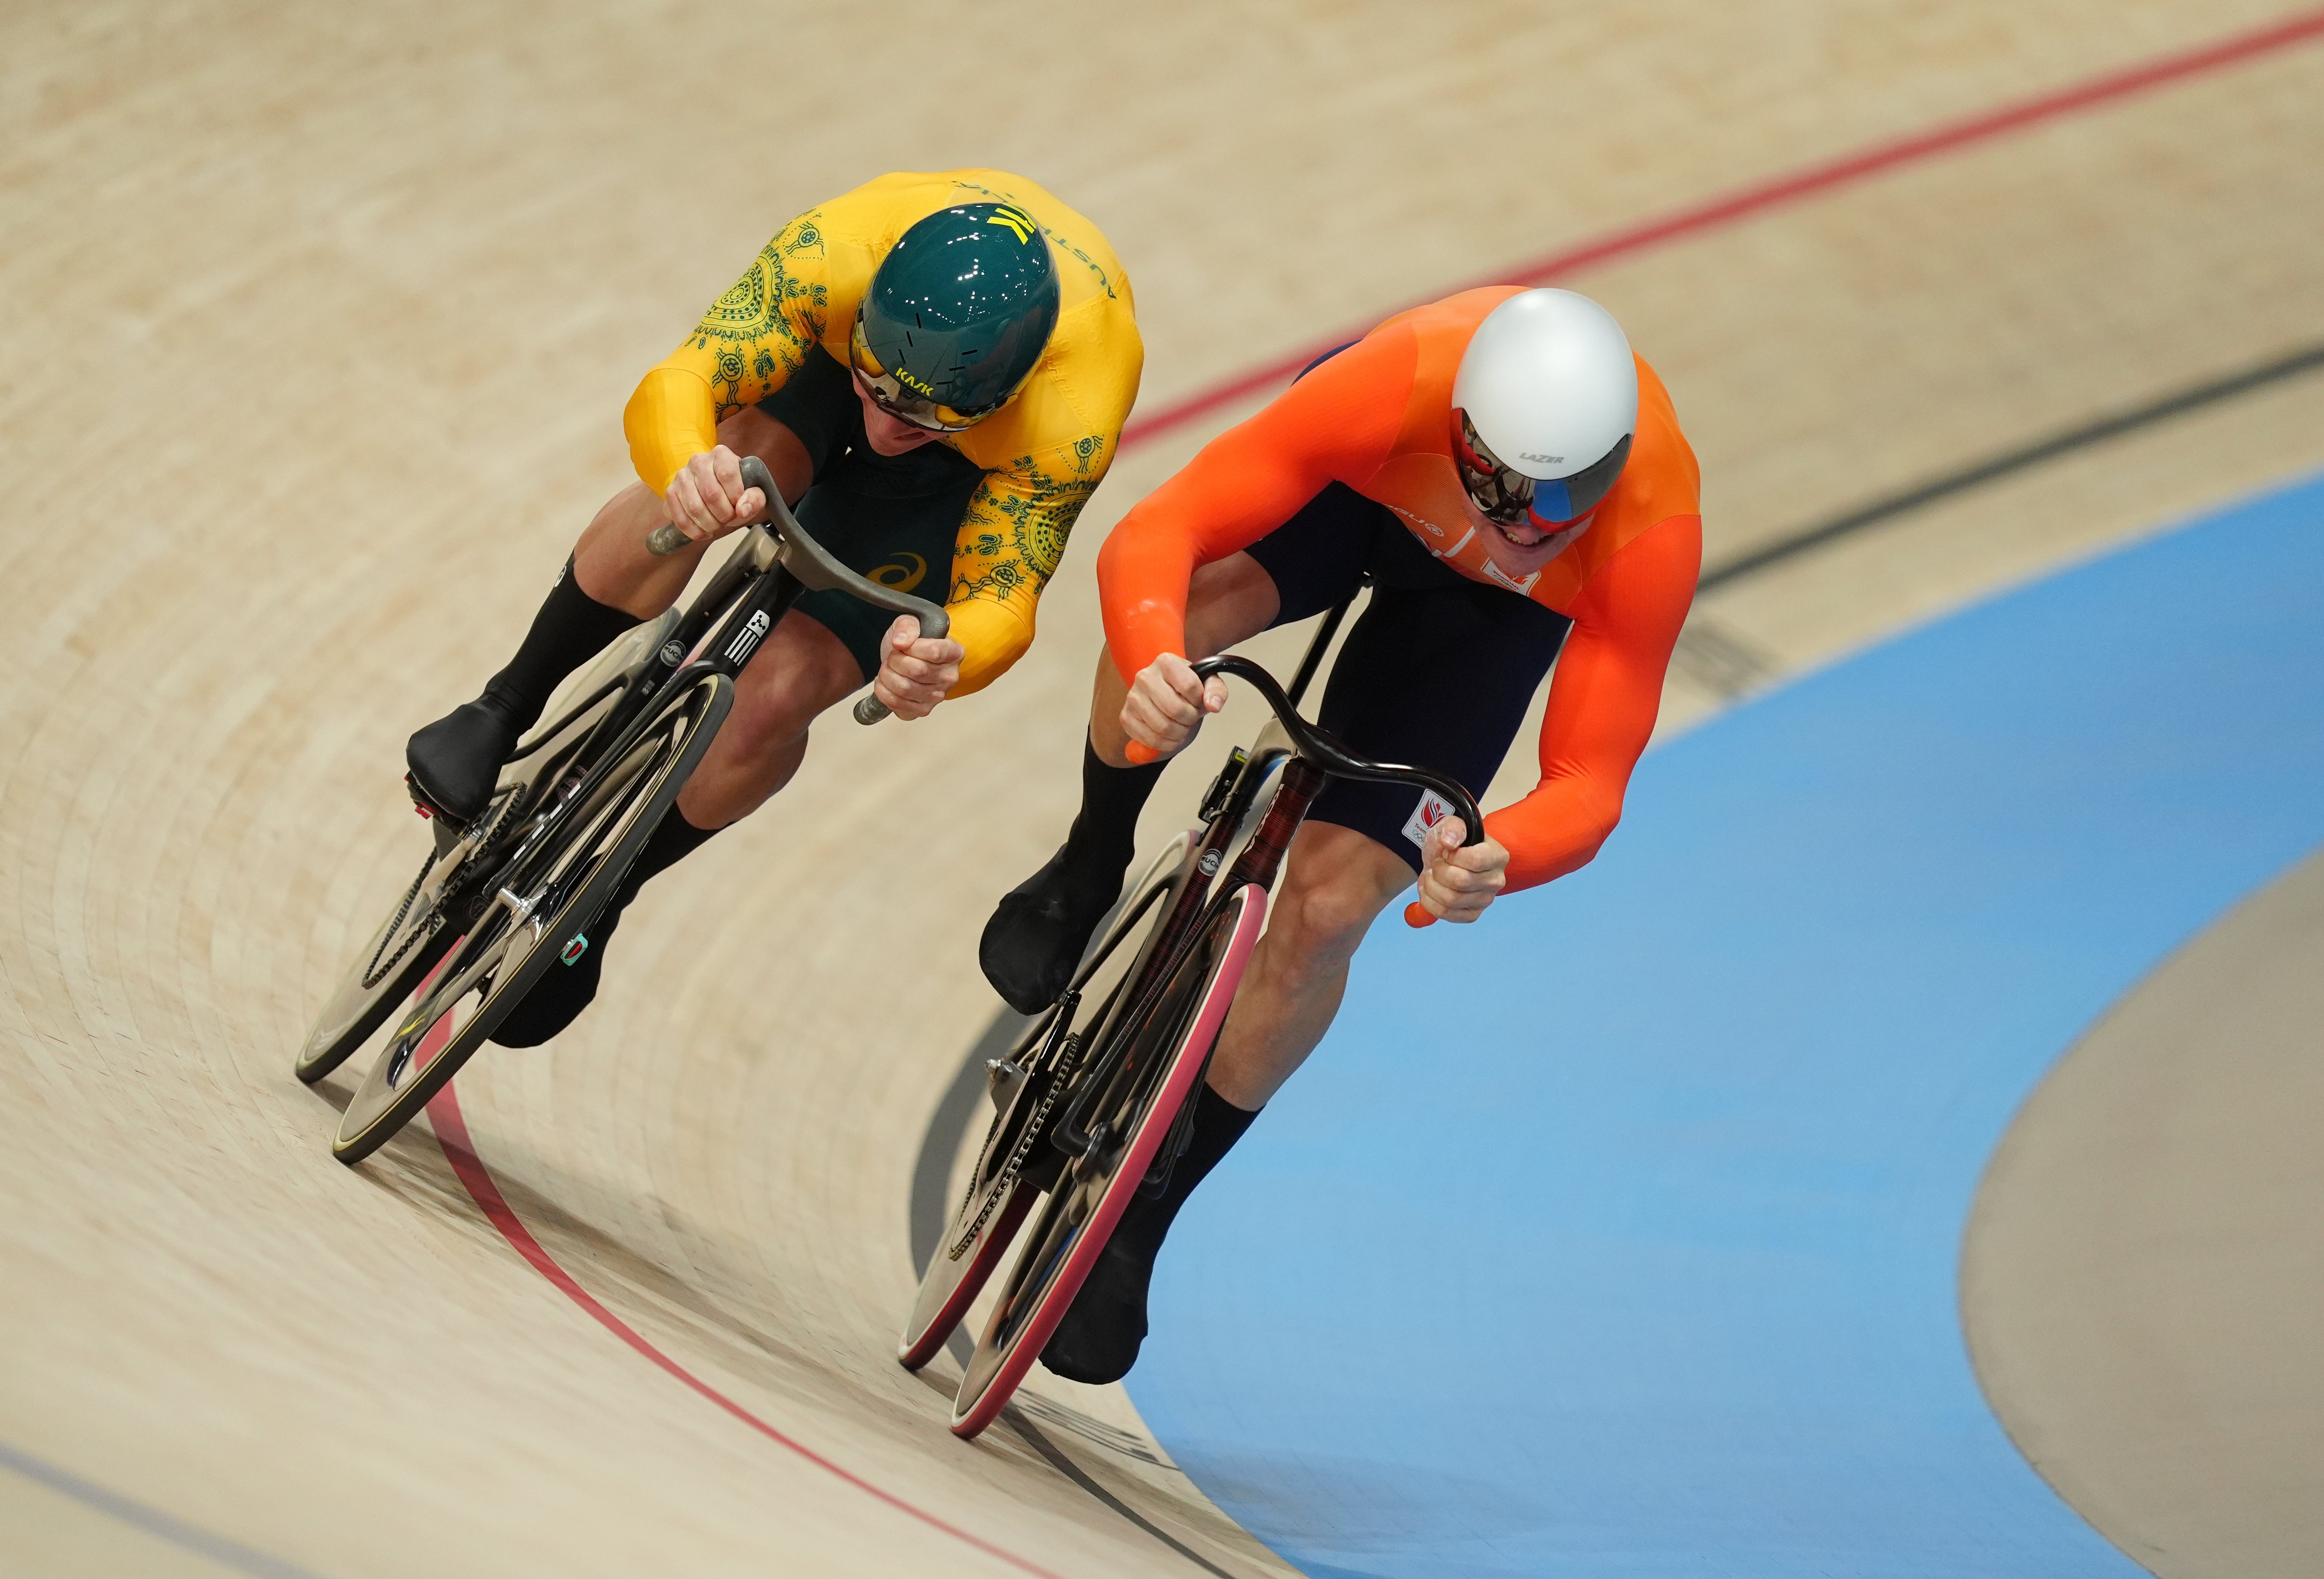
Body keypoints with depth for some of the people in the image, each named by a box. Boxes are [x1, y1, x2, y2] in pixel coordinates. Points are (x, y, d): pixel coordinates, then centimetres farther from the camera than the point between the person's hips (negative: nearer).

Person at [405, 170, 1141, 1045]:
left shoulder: (1070, 423, -44)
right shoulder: (838, 252, -42)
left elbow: (1000, 599, -36)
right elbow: (671, 389, -43)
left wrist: (941, 661, -60)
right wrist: (689, 470, -68)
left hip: (980, 461, -1)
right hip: (830, 344, 2)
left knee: (776, 695, -16)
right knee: (734, 458, -33)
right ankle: (503, 712, -10)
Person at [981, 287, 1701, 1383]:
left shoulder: (1652, 533, -42)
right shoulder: (1395, 385, -44)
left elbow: (1588, 789, -37)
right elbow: (1150, 537, -43)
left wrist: (1497, 861, -60)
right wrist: (1151, 662, -65)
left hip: (1498, 602, 0)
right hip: (1358, 485, 0)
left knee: (1326, 910, -11)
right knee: (1180, 610, -34)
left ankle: (1139, 1219, 9)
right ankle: (1090, 873, -1)